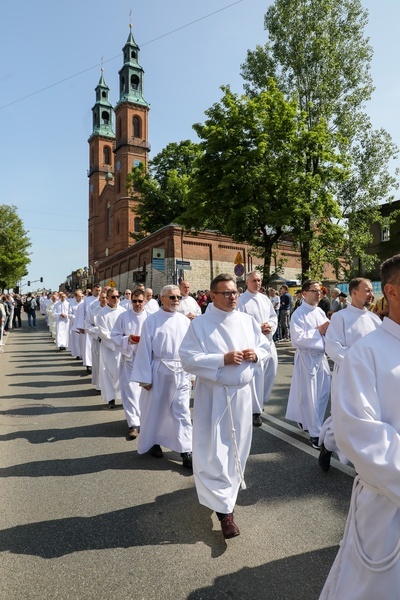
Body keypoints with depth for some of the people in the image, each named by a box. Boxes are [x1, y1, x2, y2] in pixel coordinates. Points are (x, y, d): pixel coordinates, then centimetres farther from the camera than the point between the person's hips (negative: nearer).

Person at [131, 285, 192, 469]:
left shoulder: (185, 321, 1)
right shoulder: (152, 320, -7)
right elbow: (145, 350, -7)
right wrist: (145, 377, -6)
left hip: (181, 372, 2)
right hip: (159, 371, -2)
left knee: (182, 411, 4)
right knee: (156, 408, 14)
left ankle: (186, 452, 11)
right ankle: (154, 442, 37)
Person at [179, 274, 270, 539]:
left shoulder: (248, 321, 3)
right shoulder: (200, 324, -10)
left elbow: (266, 347, 11)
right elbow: (189, 359, -16)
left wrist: (256, 354, -12)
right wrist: (223, 359, -23)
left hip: (242, 393, 5)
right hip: (213, 395, -4)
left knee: (237, 446, 18)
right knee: (214, 450, -3)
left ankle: (230, 486, 44)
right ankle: (225, 509, 10)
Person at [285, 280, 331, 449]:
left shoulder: (321, 312, 9)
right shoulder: (299, 314, -13)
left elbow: (328, 331, 15)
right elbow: (297, 338, -22)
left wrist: (329, 329, -7)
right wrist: (318, 331, -16)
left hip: (321, 356, 7)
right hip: (306, 357, -7)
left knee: (323, 394, 14)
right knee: (309, 397, 1)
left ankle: (306, 421, 35)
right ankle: (315, 433, 14)